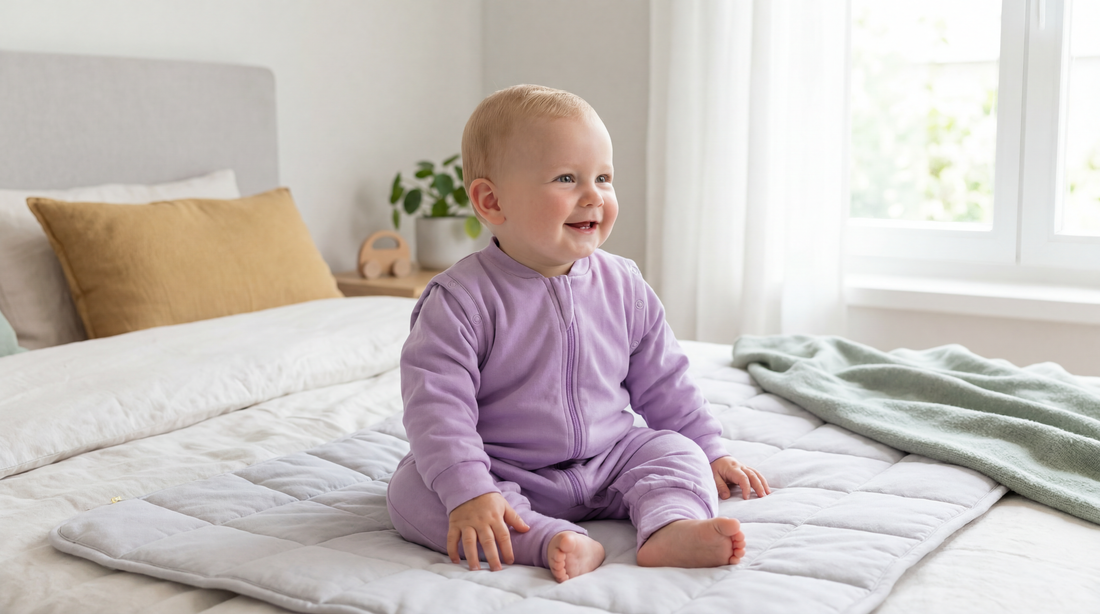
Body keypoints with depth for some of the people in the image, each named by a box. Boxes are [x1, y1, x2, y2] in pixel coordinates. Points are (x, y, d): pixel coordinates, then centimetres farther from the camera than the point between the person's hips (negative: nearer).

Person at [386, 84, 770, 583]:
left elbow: (662, 382, 12)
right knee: (411, 491, -27)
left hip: (606, 466, 4)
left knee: (675, 449, -12)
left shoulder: (623, 286, 0)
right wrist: (468, 493, -33)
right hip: (507, 475, -4)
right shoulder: (462, 299, -15)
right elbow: (437, 403, -22)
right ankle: (553, 541, -42)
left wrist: (709, 450, 13)